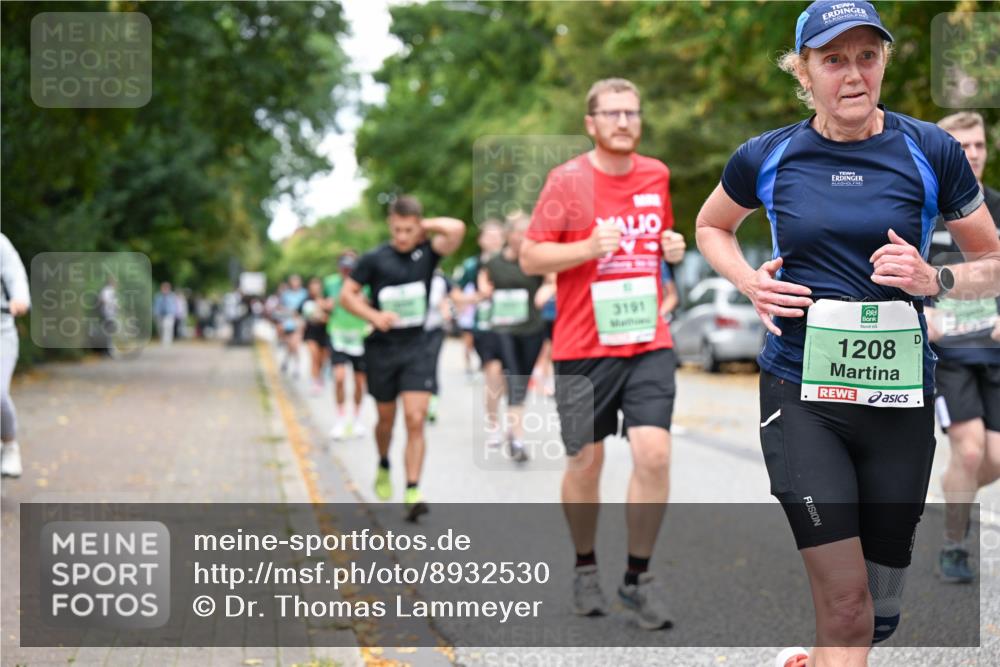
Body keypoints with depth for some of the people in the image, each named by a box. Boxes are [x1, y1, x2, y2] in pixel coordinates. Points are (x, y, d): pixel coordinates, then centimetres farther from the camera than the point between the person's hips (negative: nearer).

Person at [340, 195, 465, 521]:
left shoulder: (427, 253, -3)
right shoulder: (374, 258, -5)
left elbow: (457, 229, -18)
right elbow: (347, 294, 0)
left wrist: (425, 226, -6)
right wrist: (374, 316, -15)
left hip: (416, 348, 0)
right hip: (382, 348, 0)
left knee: (415, 419, -12)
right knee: (386, 418, 14)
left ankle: (412, 491, -13)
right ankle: (383, 466, 43)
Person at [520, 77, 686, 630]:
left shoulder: (656, 175, 10)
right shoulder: (567, 180, -4)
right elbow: (529, 257, -5)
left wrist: (672, 247, 5)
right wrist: (590, 247, -19)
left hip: (649, 342, 3)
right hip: (584, 348, -3)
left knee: (654, 454, -9)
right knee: (585, 461, 4)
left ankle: (637, 578, 5)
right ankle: (585, 568, 27)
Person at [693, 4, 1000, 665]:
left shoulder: (931, 152, -3)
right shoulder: (767, 158, 0)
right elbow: (712, 226, 20)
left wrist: (935, 280, -15)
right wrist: (749, 281, 0)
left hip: (899, 398, 1)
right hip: (800, 393, -1)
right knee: (846, 598, -14)